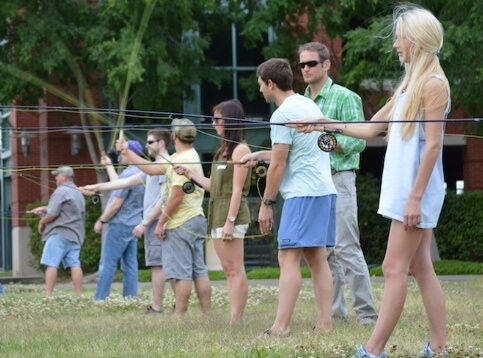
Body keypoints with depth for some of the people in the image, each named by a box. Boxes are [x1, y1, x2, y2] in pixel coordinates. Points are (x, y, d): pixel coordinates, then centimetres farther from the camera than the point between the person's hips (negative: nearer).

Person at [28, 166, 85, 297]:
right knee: (74, 264, 3)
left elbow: (53, 213, -15)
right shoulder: (78, 193, 19)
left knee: (51, 264, -7)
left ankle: (48, 295, -12)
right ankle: (78, 295, -3)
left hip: (59, 233, -8)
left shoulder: (61, 191, -9)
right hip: (75, 234, 8)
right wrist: (43, 209, 29)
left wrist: (42, 222, 1)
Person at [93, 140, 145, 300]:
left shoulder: (128, 174, -18)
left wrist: (101, 220, -9)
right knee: (130, 265, 7)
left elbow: (116, 204, -18)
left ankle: (100, 299, -6)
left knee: (107, 263, -6)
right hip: (134, 224, 9)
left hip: (120, 225, -9)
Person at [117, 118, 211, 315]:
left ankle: (179, 317, -5)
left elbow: (176, 197, -20)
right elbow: (152, 169, 22)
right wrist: (127, 152, 27)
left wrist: (161, 222, -13)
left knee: (180, 273, -7)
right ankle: (207, 315, 8)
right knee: (199, 271, 8)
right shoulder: (179, 158, 16)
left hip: (180, 224, -10)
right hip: (195, 220, 10)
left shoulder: (183, 160, -16)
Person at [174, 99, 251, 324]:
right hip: (217, 213, 10)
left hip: (231, 215, -10)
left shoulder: (240, 149, -8)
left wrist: (230, 221, -19)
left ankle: (236, 321, -11)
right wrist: (189, 174, 21)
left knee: (235, 270, -9)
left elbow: (237, 189, -14)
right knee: (229, 271, 7)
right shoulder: (224, 150, 19)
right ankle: (234, 320, 6)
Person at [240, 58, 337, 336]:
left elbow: (278, 166, -11)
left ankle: (281, 327, -17)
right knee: (318, 259, 9)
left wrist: (267, 203, -3)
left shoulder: (282, 115, -11)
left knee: (289, 258, -12)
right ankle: (325, 323, 5)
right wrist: (259, 155, 31)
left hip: (303, 193, -9)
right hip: (325, 190, 9)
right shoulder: (310, 105, 16)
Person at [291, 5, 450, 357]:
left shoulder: (434, 83, -11)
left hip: (417, 190, -9)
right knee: (420, 267, 7)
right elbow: (371, 128, 22)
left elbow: (433, 145, -17)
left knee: (395, 268, -9)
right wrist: (326, 124, 17)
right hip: (402, 189, 9)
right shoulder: (409, 84, 17)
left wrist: (415, 197, -20)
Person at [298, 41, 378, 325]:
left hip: (338, 179, -7)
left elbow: (358, 141, -11)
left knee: (347, 248, -10)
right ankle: (335, 311, 12)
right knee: (323, 250, 7)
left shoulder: (344, 97, -4)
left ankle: (366, 313, -8)